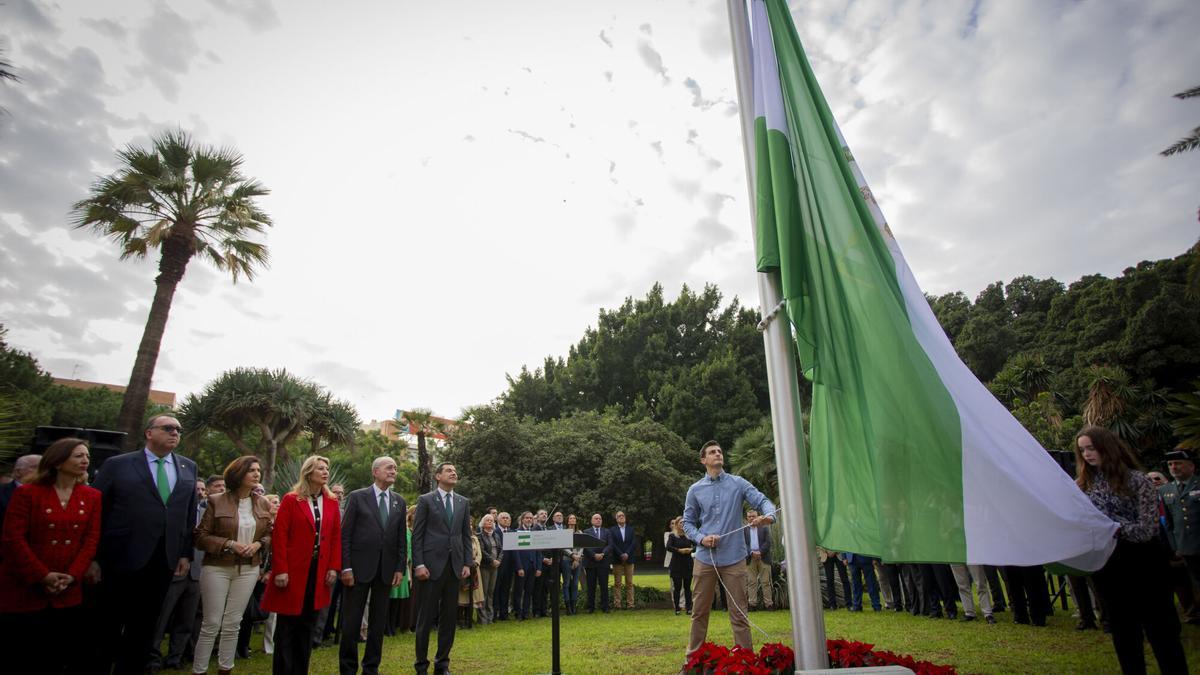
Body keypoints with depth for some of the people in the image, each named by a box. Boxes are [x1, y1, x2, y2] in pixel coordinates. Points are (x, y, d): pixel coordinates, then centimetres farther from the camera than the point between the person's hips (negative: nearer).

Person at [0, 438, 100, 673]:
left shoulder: (92, 497, 5)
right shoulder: (26, 492, -4)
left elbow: (91, 540, 2)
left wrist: (72, 576, -11)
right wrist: (42, 577, -15)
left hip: (67, 593, 3)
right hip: (24, 590, -3)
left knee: (58, 656, 7)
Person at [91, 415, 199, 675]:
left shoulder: (188, 468, 7)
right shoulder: (117, 465, -3)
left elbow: (190, 514, 7)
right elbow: (96, 512, -3)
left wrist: (186, 554, 3)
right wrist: (92, 557, -7)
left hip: (164, 561, 3)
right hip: (122, 560, -3)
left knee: (143, 628, 13)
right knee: (109, 625, 10)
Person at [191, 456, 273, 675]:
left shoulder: (263, 505, 3)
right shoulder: (217, 502, -8)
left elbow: (270, 534, 11)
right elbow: (200, 536, -6)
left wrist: (258, 544, -9)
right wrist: (229, 544, -18)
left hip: (248, 570, 3)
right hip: (217, 568, -3)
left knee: (233, 624, 10)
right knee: (211, 623, 1)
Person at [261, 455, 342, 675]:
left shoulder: (332, 503, 8)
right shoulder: (291, 500, -3)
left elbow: (336, 537, 6)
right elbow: (279, 536, -8)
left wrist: (333, 567, -1)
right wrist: (280, 570, -14)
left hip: (319, 572, 4)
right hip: (293, 571, -3)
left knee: (307, 626, 10)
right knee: (286, 626, 5)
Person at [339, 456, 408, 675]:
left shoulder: (399, 502, 8)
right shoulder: (357, 497, -2)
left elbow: (402, 539, 9)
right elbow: (345, 534, -5)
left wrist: (400, 568, 2)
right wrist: (346, 567, -10)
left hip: (386, 570, 4)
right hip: (360, 567, -3)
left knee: (378, 622, 11)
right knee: (351, 622, 4)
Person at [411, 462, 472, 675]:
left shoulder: (463, 502, 11)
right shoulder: (425, 500, 0)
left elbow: (466, 535, 11)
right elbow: (417, 535, -4)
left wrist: (467, 563, 4)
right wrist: (419, 564, -11)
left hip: (455, 566, 4)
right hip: (431, 565, -4)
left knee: (449, 617, 9)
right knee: (426, 617, 4)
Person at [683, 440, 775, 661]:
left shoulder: (738, 483, 2)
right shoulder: (695, 490, 5)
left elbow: (762, 500, -8)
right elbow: (688, 523, 10)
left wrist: (769, 516, -30)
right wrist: (700, 538, -9)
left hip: (734, 558, -1)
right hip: (705, 558, 1)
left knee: (738, 611, 5)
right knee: (699, 611, 11)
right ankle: (693, 655, 25)